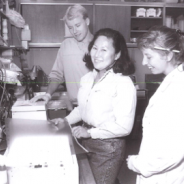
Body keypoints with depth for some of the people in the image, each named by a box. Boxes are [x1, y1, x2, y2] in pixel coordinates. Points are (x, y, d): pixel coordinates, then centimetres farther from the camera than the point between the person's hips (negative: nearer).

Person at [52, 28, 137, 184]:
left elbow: (124, 127, -23)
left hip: (108, 148, -7)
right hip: (86, 143, 7)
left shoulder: (123, 83, -21)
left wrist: (90, 132, -21)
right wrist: (66, 120, 1)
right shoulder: (87, 78, 2)